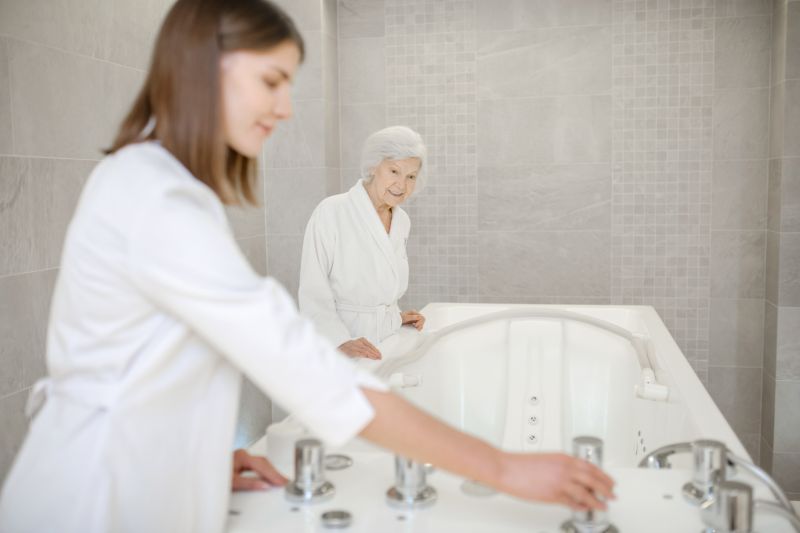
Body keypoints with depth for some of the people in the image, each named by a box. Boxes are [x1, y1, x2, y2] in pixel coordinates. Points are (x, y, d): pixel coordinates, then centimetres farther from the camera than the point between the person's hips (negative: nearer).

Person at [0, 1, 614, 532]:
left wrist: (209, 454, 3)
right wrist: (503, 468, -26)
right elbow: (311, 372, -30)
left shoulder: (144, 179, 6)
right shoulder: (159, 205, -25)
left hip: (126, 476, 9)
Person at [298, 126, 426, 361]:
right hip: (337, 353, -4)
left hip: (386, 349, 5)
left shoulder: (402, 221, 8)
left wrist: (396, 316, 7)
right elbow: (313, 294, -11)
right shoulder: (331, 213, -10)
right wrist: (342, 342, -22)